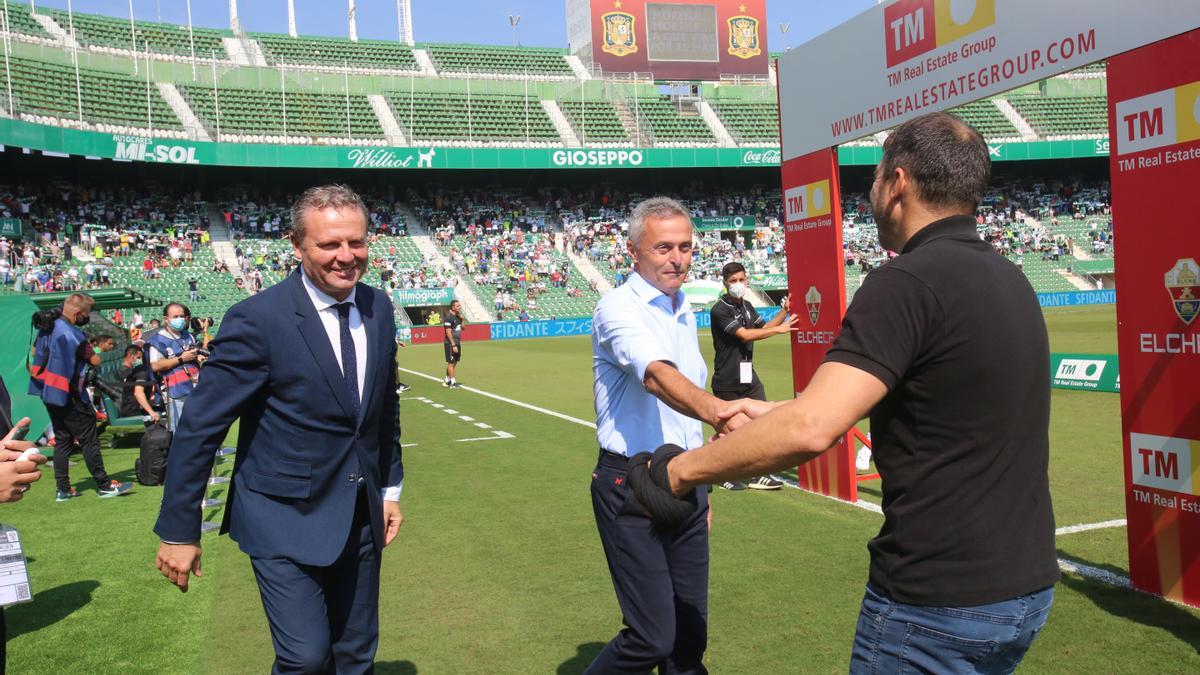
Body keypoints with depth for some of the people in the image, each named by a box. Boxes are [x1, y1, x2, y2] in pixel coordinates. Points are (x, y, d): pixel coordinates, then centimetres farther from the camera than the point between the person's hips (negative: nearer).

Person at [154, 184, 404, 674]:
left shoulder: (378, 307, 1)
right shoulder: (258, 319, -18)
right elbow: (199, 428, -13)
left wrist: (390, 487, 13)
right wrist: (178, 530, -10)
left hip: (362, 519, 6)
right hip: (285, 519, -5)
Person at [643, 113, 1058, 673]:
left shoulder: (909, 281, -21)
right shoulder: (1010, 279, 8)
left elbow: (811, 429, -30)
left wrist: (683, 469, -15)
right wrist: (774, 411, 19)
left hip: (941, 605, -9)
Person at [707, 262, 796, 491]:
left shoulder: (746, 306, 13)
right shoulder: (719, 310, -13)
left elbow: (764, 327, 18)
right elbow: (744, 335, -20)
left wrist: (784, 310, 6)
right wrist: (778, 329, -17)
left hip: (749, 377, 7)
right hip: (727, 382, -7)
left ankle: (759, 475, 9)